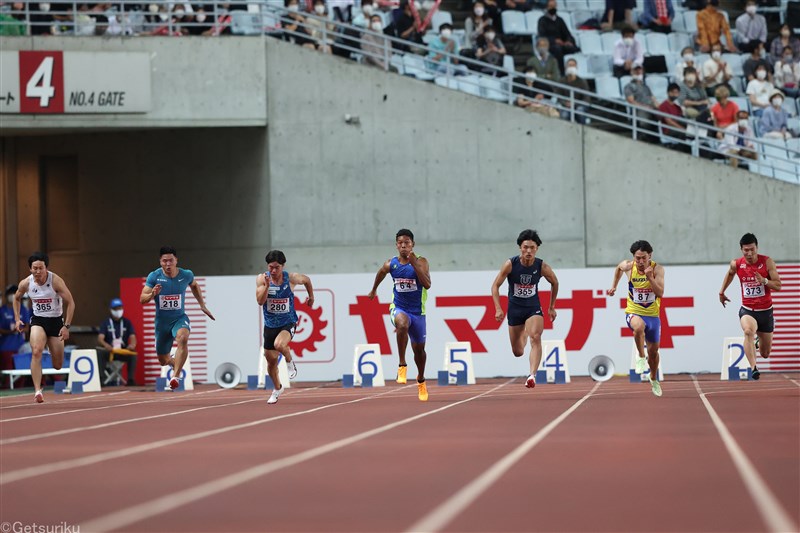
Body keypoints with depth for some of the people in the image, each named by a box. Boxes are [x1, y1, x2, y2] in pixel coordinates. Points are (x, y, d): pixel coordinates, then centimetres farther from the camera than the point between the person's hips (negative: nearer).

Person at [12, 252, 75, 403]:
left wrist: (67, 326, -17)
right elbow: (17, 298, 14)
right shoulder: (25, 283, -9)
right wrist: (17, 319, 6)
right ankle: (37, 390, -31)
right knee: (36, 352, -28)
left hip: (56, 320, 0)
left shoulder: (56, 281, -18)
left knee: (58, 365, 6)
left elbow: (70, 303, -13)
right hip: (38, 320, 1)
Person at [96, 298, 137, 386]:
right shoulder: (106, 323, 5)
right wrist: (106, 345, -35)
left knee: (133, 354, -31)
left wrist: (132, 345, -28)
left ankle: (131, 379, -29)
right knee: (100, 353, -33)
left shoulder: (127, 322, 9)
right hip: (109, 351, -1)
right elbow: (100, 339, -9)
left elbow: (133, 337, -2)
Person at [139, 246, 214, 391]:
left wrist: (202, 305, 17)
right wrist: (152, 294, -34)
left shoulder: (186, 275, -7)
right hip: (161, 322, 1)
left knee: (183, 338, -37)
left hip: (180, 318, -1)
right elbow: (142, 300, -13)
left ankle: (175, 377, -39)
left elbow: (194, 285, 17)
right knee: (163, 360, 12)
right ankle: (175, 363, 51)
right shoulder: (154, 277, -12)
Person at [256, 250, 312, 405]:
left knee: (279, 344, -34)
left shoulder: (291, 278, -12)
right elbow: (260, 301, -20)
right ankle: (277, 389, 37)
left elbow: (307, 280, 10)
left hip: (288, 323, -3)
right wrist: (267, 285, -33)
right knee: (271, 360, 11)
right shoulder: (262, 279, -10)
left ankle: (290, 362, -1)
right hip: (270, 324, 3)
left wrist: (311, 297, 19)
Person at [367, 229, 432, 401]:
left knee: (419, 348, 14)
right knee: (402, 324, -38)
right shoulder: (391, 264, -4)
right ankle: (402, 366, -28)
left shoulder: (421, 262, -11)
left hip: (417, 311, 1)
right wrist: (373, 291, 32)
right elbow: (381, 273, 19)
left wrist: (414, 264, -31)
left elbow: (427, 285, -24)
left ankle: (421, 380, 42)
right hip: (398, 308, -1)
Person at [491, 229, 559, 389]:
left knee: (535, 337, -29)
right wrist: (498, 309, -18)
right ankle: (524, 335, 48)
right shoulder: (510, 264, -15)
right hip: (514, 308, 1)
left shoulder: (542, 266, -12)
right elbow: (495, 285, -7)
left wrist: (551, 307, 12)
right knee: (518, 352, 8)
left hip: (533, 308, -1)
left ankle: (532, 375, -37)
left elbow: (554, 283, 8)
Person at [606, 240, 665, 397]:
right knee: (639, 326, -39)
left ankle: (654, 379, 42)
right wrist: (614, 286, 16)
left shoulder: (657, 269, -14)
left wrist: (650, 277, -33)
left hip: (652, 315, 1)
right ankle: (641, 358, -16)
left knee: (653, 351, 14)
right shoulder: (628, 266, -10)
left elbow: (660, 293, -23)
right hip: (633, 312, -1)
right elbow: (618, 267, 16)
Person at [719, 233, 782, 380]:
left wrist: (764, 281, -30)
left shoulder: (767, 262, -11)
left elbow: (778, 286, -12)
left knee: (765, 354, 12)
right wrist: (722, 292, 26)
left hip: (766, 311, 0)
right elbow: (730, 274, 20)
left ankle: (761, 339, 50)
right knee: (748, 331, -37)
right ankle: (754, 368, -46)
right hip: (747, 310, 0)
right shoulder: (736, 264, -5)